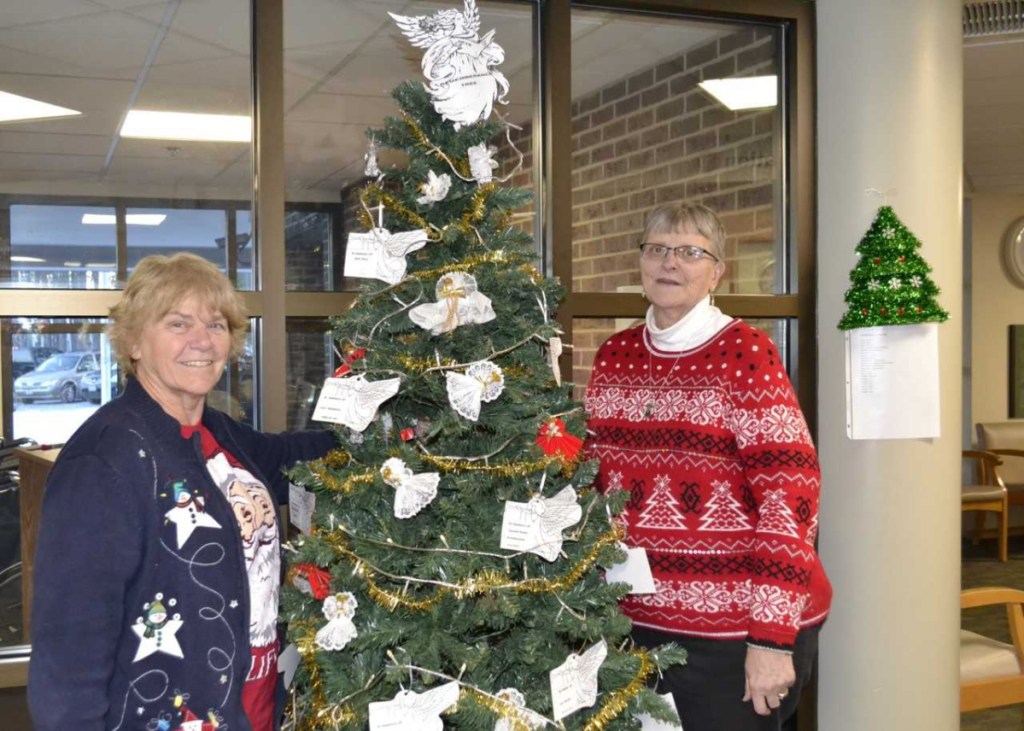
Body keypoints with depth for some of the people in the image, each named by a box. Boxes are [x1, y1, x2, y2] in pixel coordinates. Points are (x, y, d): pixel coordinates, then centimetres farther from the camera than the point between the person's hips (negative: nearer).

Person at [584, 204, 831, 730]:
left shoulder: (745, 353, -10)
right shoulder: (613, 356, 6)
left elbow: (789, 492, -15)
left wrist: (772, 636, -18)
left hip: (737, 629, -5)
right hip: (638, 619, 5)